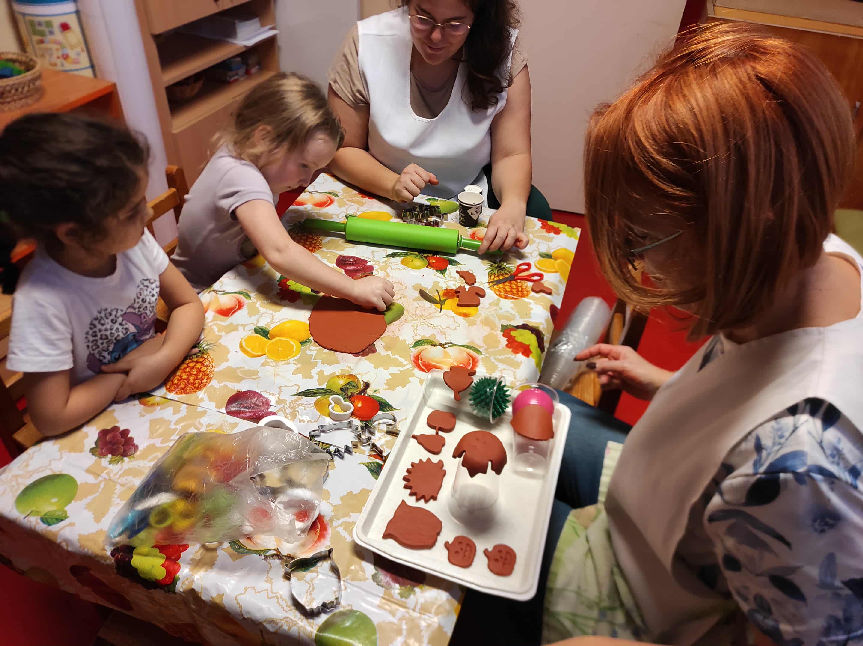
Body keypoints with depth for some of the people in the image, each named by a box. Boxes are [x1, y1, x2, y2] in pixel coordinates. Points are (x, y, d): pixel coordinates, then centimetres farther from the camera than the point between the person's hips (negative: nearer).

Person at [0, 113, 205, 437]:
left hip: (162, 386, 5)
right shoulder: (42, 301, -28)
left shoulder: (133, 240, -17)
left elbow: (188, 304, -4)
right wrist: (130, 373, -15)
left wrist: (166, 357, -22)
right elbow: (52, 418, -23)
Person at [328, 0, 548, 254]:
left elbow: (511, 155, -14)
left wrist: (514, 205, -37)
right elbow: (341, 149, -9)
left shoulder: (502, 48, -13)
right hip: (384, 198, -1)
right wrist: (392, 184, -29)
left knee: (533, 211, -22)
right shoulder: (366, 43, -15)